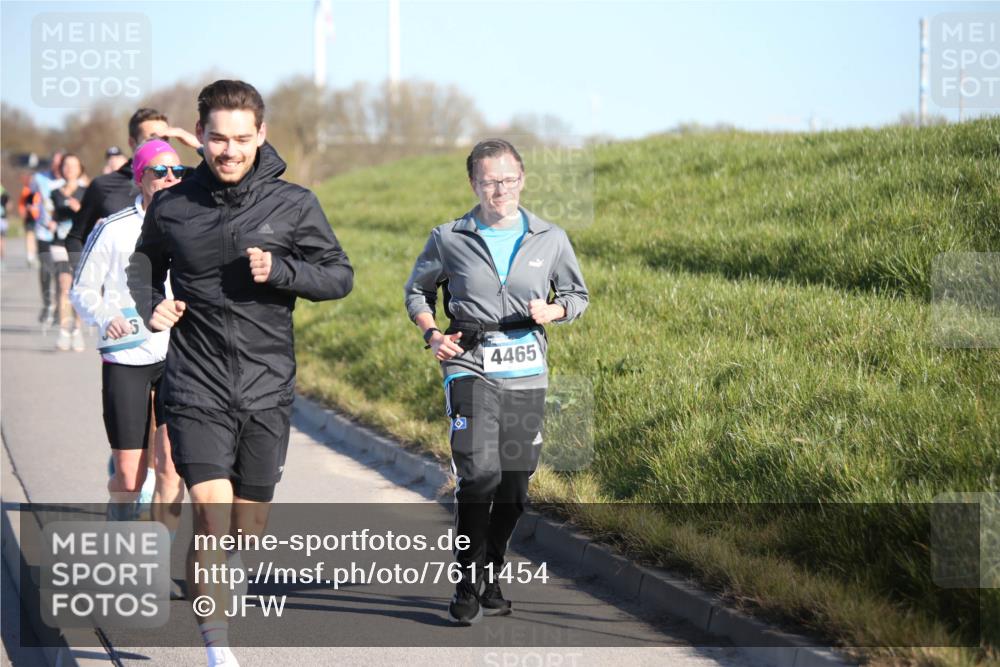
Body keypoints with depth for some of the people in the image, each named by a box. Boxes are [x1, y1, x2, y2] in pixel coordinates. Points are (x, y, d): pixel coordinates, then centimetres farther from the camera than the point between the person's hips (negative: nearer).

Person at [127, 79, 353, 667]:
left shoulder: (293, 205, -3)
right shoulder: (172, 206, 0)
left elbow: (340, 275, 2)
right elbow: (145, 264, 19)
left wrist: (280, 270, -16)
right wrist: (150, 306, -2)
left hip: (267, 390, 1)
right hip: (196, 390, -1)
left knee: (250, 526, 12)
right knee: (212, 515, -16)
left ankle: (206, 580, 46)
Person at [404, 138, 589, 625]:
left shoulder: (550, 239, 6)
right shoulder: (449, 239, 2)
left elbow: (577, 294, 17)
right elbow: (417, 291, 16)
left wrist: (552, 311, -5)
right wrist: (432, 335, -1)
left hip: (527, 372, 3)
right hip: (470, 368, -3)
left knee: (514, 485, 7)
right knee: (479, 475, -17)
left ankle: (491, 579, 24)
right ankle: (468, 584, -7)